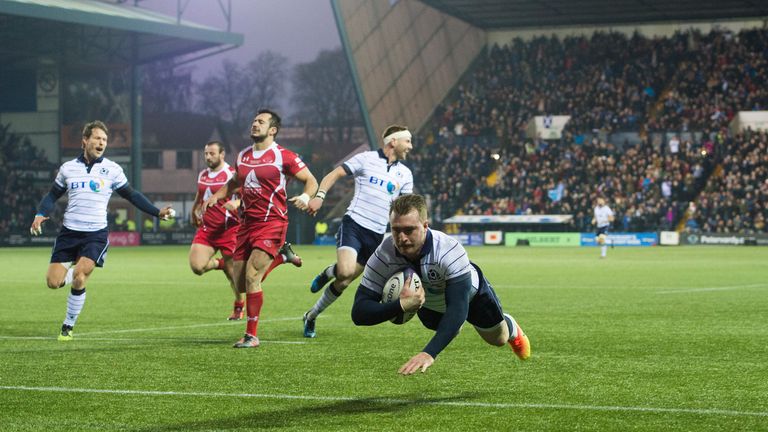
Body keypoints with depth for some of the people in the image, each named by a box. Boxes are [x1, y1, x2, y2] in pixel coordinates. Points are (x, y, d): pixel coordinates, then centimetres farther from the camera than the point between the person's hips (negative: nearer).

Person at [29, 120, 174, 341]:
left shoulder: (112, 169, 1)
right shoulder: (68, 168, 6)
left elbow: (132, 195, 8)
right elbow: (53, 195, 15)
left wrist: (158, 212, 1)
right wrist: (41, 214, -3)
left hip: (96, 234, -2)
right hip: (69, 232, 2)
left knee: (78, 278, -20)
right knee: (53, 282, -7)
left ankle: (68, 326, 0)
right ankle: (70, 272, 31)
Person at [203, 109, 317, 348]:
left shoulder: (283, 156, -7)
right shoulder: (242, 156, 12)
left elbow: (311, 180, -4)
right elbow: (234, 182, 30)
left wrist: (306, 197, -24)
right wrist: (216, 196, 13)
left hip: (271, 223, -7)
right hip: (247, 223, 7)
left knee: (251, 277, -18)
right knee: (241, 285, 6)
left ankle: (252, 335, -7)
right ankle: (279, 257, 34)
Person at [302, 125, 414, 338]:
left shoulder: (405, 174, 13)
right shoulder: (366, 159, 1)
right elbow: (335, 174, 0)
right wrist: (320, 195, -15)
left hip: (377, 235, 4)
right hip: (354, 224, -4)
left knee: (343, 282, 3)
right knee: (346, 271, -30)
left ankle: (311, 316, 19)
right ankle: (329, 271, 5)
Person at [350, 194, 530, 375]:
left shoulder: (449, 250, -47)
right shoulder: (383, 255, -39)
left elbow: (458, 308, -52)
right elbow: (359, 313, -40)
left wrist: (429, 353, -64)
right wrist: (401, 305, -58)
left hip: (471, 293, -2)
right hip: (428, 303, 2)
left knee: (498, 339, 19)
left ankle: (511, 328, 54)